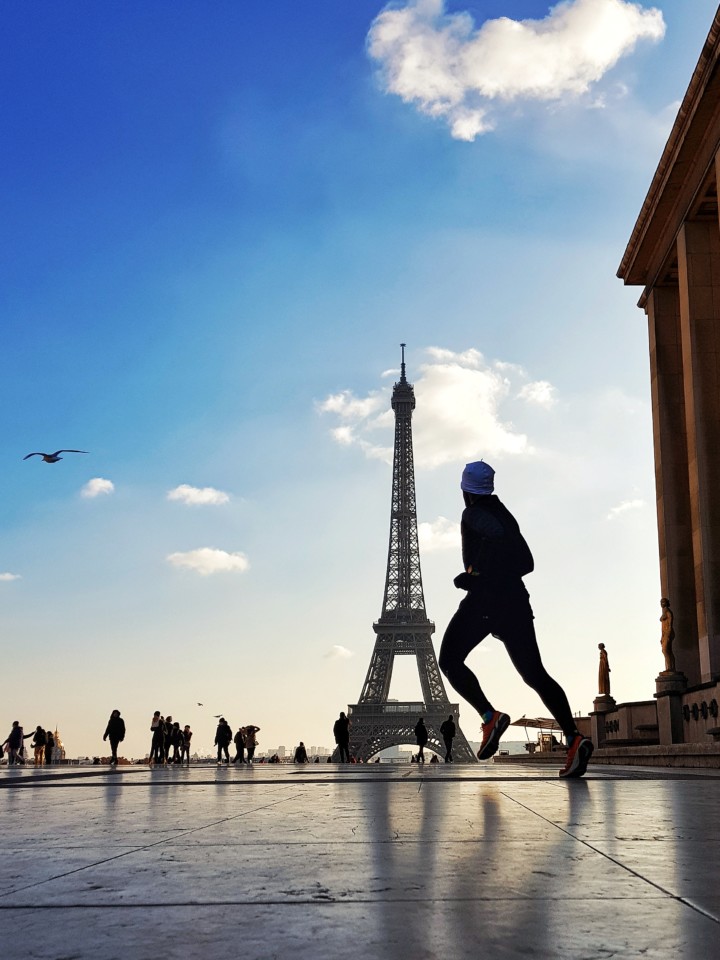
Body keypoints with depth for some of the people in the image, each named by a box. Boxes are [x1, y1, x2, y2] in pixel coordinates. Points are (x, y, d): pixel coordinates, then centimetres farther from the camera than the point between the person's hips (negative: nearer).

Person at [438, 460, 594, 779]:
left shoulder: (473, 514, -2)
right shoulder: (504, 514, 22)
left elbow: (496, 534, -25)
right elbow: (527, 563, 24)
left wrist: (476, 573, -14)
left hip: (484, 598, -7)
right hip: (516, 601, 7)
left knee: (450, 661, 6)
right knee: (535, 673, 5)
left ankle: (490, 716, -15)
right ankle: (574, 737, -13)